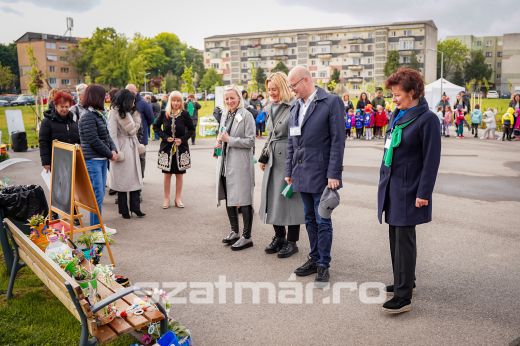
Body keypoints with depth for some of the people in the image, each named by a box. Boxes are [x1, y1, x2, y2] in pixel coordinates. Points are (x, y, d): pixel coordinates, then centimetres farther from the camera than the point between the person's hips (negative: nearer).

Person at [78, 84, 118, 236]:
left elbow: (107, 136, 14)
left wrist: (113, 150, -3)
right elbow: (94, 141, -18)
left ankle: (98, 225, 26)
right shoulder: (87, 117, -14)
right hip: (92, 161, -9)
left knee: (100, 194, 15)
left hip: (102, 160, 9)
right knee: (97, 195, -4)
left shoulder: (99, 115, 14)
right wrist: (110, 154, -9)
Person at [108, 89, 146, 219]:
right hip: (122, 147, -7)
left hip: (132, 147, 7)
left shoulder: (129, 112, 13)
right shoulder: (114, 112, -10)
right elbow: (112, 134, -14)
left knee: (135, 178, 5)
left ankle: (135, 207, 11)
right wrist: (117, 152, -18)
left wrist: (138, 144, 12)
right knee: (122, 179, 1)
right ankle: (124, 210, 11)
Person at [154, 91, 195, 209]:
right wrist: (165, 137, -6)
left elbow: (191, 129, 3)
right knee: (167, 174, 7)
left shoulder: (184, 114, -5)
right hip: (166, 148, 0)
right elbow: (156, 127, 7)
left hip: (181, 148, 0)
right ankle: (166, 199, 17)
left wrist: (183, 139, -9)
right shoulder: (164, 114, -3)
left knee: (179, 174, 7)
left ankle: (178, 199, 18)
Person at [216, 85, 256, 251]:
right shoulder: (224, 115, 13)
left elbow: (250, 141, -13)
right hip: (225, 162, 8)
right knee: (229, 198, 15)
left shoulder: (246, 115, -8)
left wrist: (229, 139, -17)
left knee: (243, 200, -2)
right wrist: (219, 143, 4)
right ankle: (234, 232, 29)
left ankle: (246, 237, 8)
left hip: (241, 164, -8)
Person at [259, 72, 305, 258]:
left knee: (290, 199, 0)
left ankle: (291, 241, 13)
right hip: (272, 161, 8)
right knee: (272, 198, 11)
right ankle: (279, 237, 26)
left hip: (289, 160, -7)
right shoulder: (272, 109, 14)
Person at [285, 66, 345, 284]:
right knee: (310, 220, 15)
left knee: (322, 221, 2)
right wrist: (289, 171, 13)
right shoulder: (296, 107, 12)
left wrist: (334, 174, -15)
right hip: (302, 174, 6)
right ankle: (314, 259, 27)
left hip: (321, 174, -6)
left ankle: (323, 265, 14)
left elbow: (337, 140, -12)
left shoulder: (331, 102, -8)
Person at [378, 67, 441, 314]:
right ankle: (402, 281, 29)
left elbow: (431, 159, -13)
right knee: (395, 236, 13)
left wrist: (424, 193, -15)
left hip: (408, 190, -7)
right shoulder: (397, 115, 12)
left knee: (404, 240, -5)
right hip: (391, 186, 7)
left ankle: (404, 296, 2)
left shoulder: (427, 119, -11)